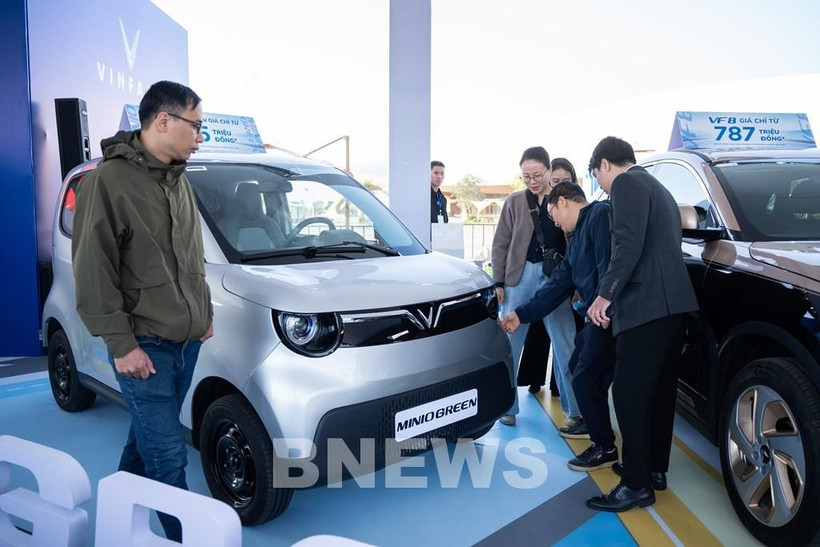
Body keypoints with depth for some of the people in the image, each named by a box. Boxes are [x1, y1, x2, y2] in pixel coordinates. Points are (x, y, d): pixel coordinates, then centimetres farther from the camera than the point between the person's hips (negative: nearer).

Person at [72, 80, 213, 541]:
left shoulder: (179, 182, 10)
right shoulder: (109, 181, -14)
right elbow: (94, 272, -15)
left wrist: (205, 312, 17)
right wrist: (121, 343, -16)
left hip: (187, 340, 8)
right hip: (145, 346, -7)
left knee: (148, 439, 21)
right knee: (169, 456, -2)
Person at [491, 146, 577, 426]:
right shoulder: (514, 201, 4)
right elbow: (500, 244, 5)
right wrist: (498, 282, 0)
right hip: (521, 277, 0)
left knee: (565, 344, 5)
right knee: (509, 344, 5)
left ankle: (572, 407, 17)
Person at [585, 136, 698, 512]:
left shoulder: (627, 183, -4)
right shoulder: (657, 188, 26)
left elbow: (629, 243, -18)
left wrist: (606, 294, -17)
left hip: (647, 304, -10)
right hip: (673, 302, 10)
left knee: (629, 394, -6)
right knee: (659, 390, 16)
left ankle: (637, 485, 0)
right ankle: (656, 467, 27)